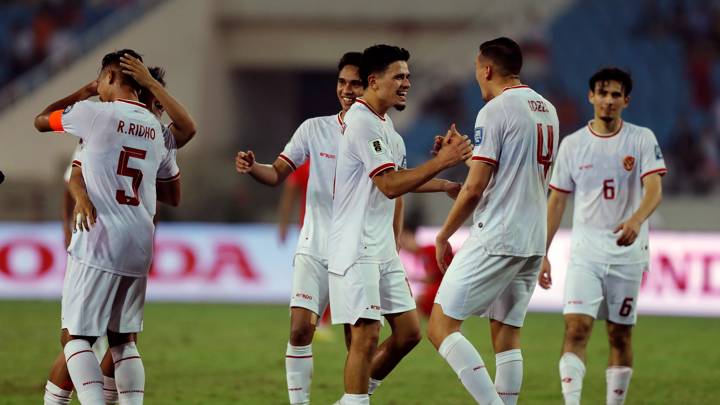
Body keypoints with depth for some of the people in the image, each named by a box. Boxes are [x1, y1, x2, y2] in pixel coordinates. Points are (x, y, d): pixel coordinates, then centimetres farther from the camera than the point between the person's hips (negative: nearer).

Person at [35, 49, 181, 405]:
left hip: (99, 242, -6)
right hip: (140, 248, 6)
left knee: (74, 336, -3)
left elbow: (40, 120, 11)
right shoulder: (158, 130, 12)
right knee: (123, 339, 14)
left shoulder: (94, 113, -6)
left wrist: (83, 92, 22)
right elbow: (174, 197, 20)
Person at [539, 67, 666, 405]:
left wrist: (636, 220, -34)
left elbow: (654, 190, -13)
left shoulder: (642, 140, 0)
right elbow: (557, 201, 10)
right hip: (585, 250, 0)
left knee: (620, 335, 5)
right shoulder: (572, 144, 5)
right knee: (576, 328, -15)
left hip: (627, 250, 0)